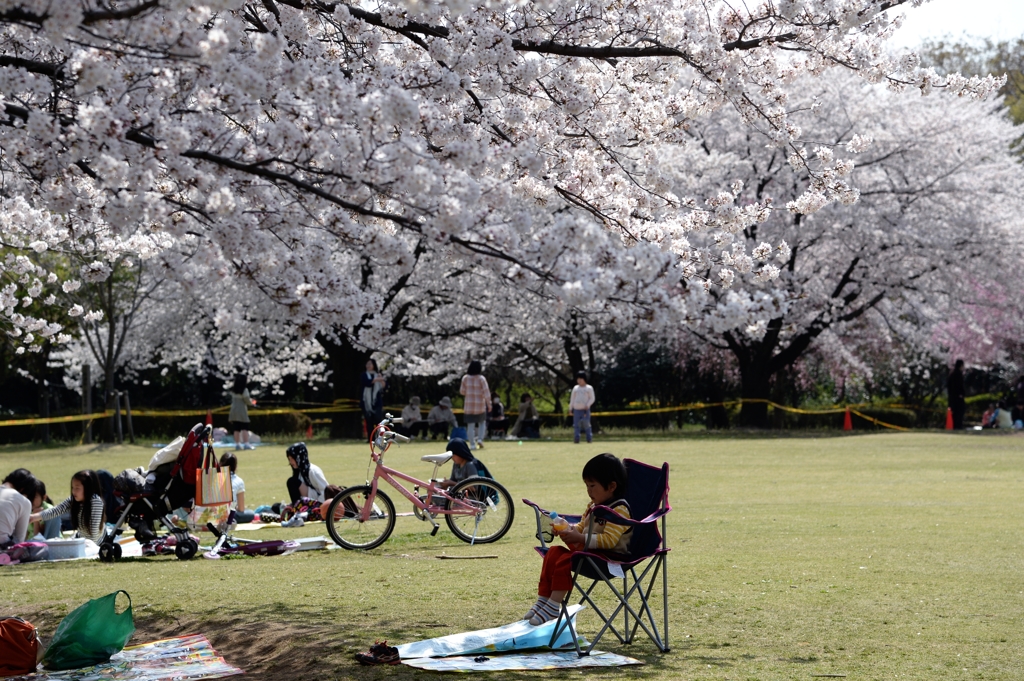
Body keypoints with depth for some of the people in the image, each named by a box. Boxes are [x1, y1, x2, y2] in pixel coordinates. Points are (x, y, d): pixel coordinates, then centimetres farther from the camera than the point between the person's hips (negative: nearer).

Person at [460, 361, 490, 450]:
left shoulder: (465, 378, -2)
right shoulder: (481, 379, -9)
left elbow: (462, 391, 6)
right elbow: (486, 392, -13)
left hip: (468, 404, 1)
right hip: (480, 405, -1)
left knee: (470, 425, 3)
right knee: (482, 422, 19)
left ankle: (472, 444, 0)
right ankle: (480, 439, 2)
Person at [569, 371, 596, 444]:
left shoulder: (589, 388, 6)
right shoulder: (575, 388, 17)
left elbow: (592, 399, 0)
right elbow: (572, 398, 19)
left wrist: (587, 405, -15)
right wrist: (571, 408, 12)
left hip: (585, 409, -4)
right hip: (576, 410, 4)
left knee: (586, 424, -9)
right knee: (576, 425, -2)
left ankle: (589, 439, -5)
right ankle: (576, 440, -2)